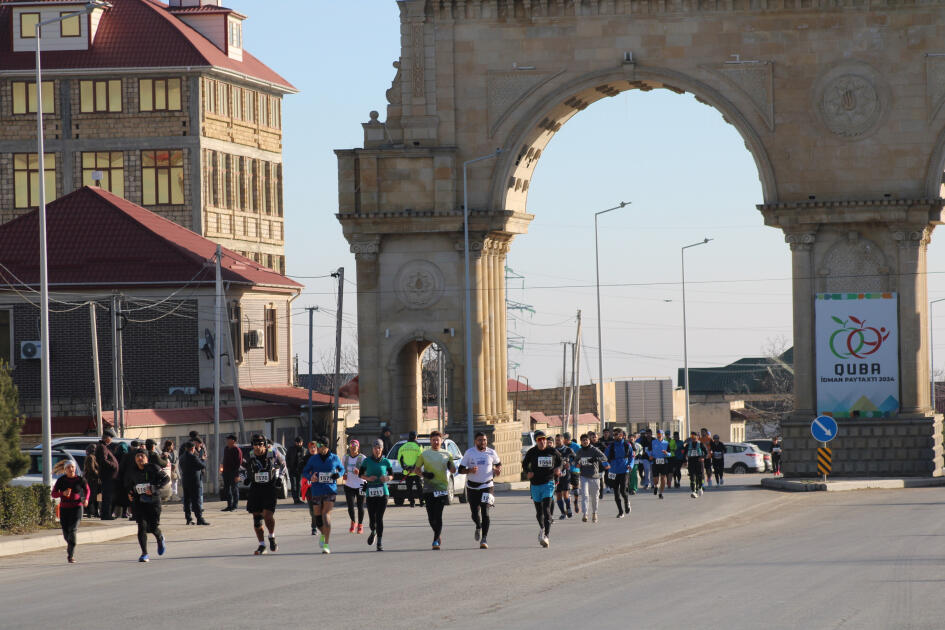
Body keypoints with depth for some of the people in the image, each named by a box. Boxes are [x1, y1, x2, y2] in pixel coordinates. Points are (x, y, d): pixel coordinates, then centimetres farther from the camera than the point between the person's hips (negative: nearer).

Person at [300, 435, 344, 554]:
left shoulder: (334, 458, 4)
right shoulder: (313, 459, 6)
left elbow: (342, 469, 19)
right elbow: (304, 471, 10)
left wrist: (338, 474, -4)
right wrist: (310, 477, -12)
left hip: (330, 490, -2)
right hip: (316, 490, 2)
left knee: (326, 514, -16)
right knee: (318, 517, 4)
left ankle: (326, 544, -16)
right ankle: (323, 534, 38)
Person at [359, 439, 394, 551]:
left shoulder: (386, 462, 4)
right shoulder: (366, 461, 4)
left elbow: (392, 475, 12)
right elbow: (360, 474, 11)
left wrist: (387, 478, -10)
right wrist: (368, 478, -9)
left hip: (383, 492, -1)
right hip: (370, 493, 1)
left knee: (379, 518, -7)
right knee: (372, 517, 0)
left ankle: (380, 541, 0)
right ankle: (373, 532, 34)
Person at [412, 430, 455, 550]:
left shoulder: (446, 455, 9)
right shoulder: (424, 454, 8)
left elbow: (453, 471, 12)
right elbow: (416, 469, 12)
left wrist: (450, 466, -12)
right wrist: (424, 474, -8)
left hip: (442, 488, -1)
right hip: (428, 488, 1)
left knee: (438, 514, -10)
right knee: (431, 516, -1)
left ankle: (436, 540, -8)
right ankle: (439, 535, 21)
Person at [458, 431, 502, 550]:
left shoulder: (491, 453, 2)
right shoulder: (469, 453, -1)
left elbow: (498, 463, 19)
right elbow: (461, 469, 0)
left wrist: (498, 469, -4)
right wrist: (469, 470, -20)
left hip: (487, 486, -1)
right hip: (472, 487, 1)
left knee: (485, 513, -12)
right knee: (475, 513, 4)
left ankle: (484, 539, -6)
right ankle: (478, 527, 40)